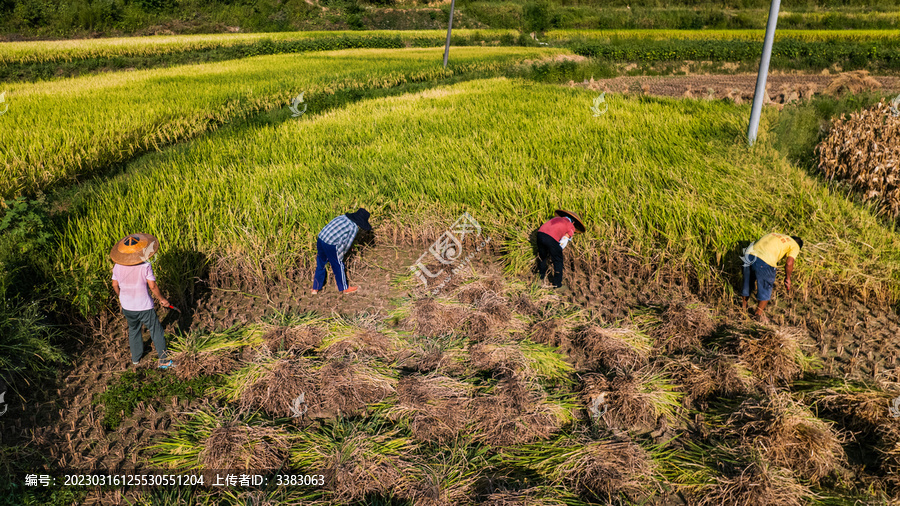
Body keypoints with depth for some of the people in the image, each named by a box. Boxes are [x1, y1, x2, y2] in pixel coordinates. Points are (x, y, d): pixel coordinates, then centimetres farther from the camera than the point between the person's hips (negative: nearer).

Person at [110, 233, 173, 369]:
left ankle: (135, 358, 40)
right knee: (156, 332, 10)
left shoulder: (118, 266, -7)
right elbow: (152, 286, -18)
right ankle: (163, 361, 15)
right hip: (144, 307, -4)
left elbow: (115, 285, 4)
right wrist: (162, 299, -3)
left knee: (133, 330, 26)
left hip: (127, 307, 4)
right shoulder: (145, 266, -21)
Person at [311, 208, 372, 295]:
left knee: (320, 265, 21)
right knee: (338, 266, 12)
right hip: (330, 245, -7)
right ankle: (344, 288, 29)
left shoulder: (343, 217, 16)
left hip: (320, 238, 7)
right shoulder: (354, 227, -4)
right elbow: (347, 243, -2)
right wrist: (340, 256, 10)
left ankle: (315, 288, 32)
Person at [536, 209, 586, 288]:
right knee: (558, 261, 13)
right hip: (551, 238, -5)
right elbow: (563, 243, 8)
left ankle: (541, 277, 43)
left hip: (540, 233, 5)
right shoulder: (571, 227, 19)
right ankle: (557, 283, 20)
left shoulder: (557, 218, 34)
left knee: (542, 256, 28)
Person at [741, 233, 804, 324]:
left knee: (747, 282, 26)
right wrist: (787, 278, 13)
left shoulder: (776, 235, 32)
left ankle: (744, 306, 46)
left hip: (749, 254, 6)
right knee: (766, 288, 15)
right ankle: (759, 314, 25)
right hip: (764, 261, -6)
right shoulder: (795, 246, 13)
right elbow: (789, 263, -4)